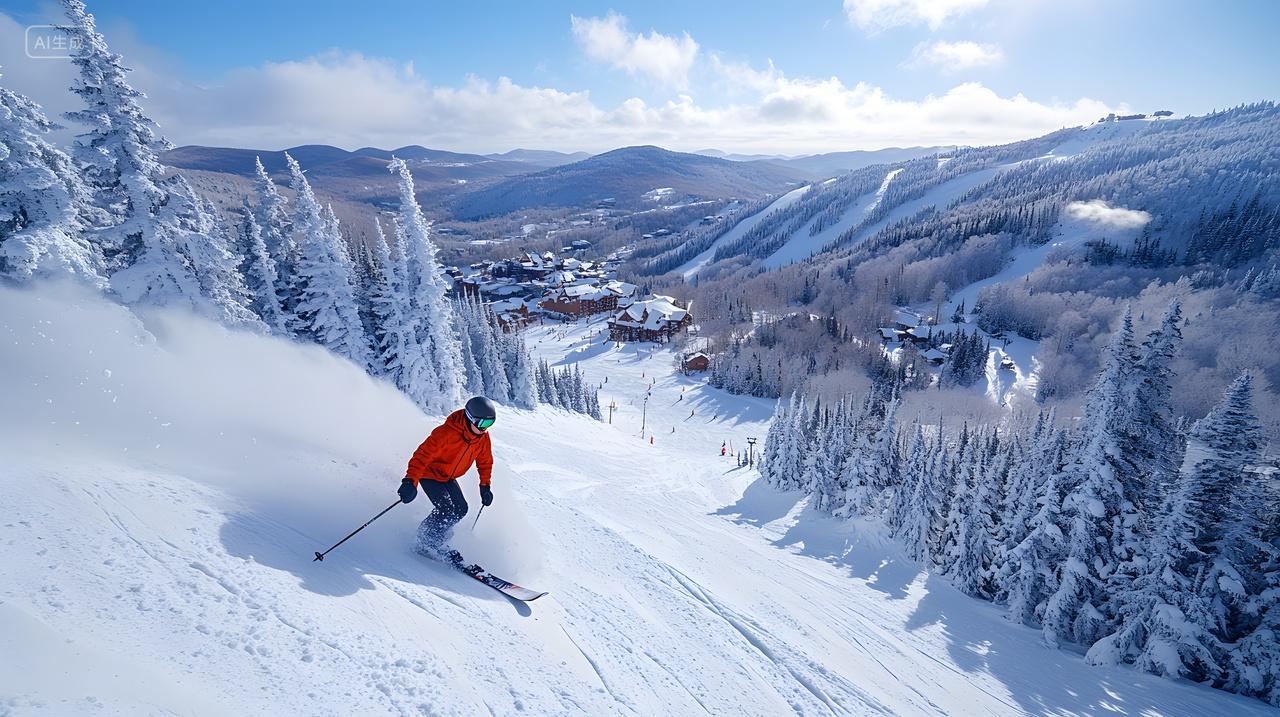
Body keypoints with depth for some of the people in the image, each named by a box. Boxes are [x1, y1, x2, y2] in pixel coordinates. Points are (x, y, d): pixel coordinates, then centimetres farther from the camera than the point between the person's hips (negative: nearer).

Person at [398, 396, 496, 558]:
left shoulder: (483, 437, -12)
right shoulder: (447, 432, -34)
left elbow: (485, 461, 4)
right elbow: (423, 454, -35)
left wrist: (485, 486, 0)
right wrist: (410, 481, -43)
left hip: (448, 477, 7)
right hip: (429, 473, -7)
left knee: (460, 509, 0)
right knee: (446, 510, -18)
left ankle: (429, 534, 19)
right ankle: (426, 544, 2)